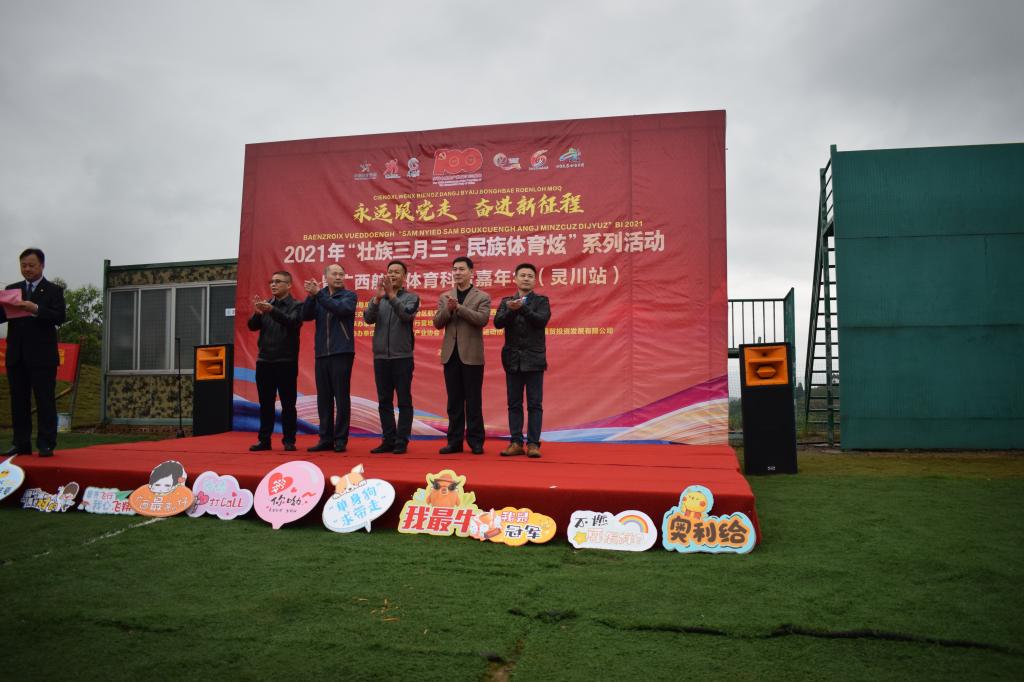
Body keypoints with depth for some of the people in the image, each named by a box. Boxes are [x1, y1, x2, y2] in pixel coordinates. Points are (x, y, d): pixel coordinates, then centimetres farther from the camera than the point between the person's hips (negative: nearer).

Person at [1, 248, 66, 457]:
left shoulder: (53, 291, 4)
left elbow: (60, 317, -9)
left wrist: (36, 309, -23)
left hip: (42, 356, -4)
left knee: (45, 401, -3)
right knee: (18, 401, 6)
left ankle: (46, 445, 0)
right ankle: (21, 444, 12)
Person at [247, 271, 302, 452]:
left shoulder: (296, 306, -1)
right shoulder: (266, 304, 13)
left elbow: (292, 323, -19)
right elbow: (252, 326, 5)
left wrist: (272, 310, -32)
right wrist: (257, 313, -16)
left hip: (286, 362, -4)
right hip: (264, 361, 4)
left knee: (288, 404, 1)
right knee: (265, 403, 8)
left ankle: (289, 440, 8)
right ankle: (264, 440, 14)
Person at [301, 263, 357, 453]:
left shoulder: (349, 296, 3)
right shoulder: (318, 296, 12)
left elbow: (340, 309, -16)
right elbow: (306, 316, -1)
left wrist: (318, 293, -17)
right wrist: (311, 295, -15)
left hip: (342, 353, -4)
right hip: (321, 353, 4)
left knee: (341, 397, -3)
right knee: (323, 398, 6)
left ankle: (340, 440, 3)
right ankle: (326, 439, 13)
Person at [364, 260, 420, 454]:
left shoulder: (411, 297, 3)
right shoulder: (377, 299, 11)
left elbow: (406, 315, -16)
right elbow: (368, 318, -5)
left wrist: (391, 295, -23)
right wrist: (378, 298, -19)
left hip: (402, 357, -3)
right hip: (380, 357, 4)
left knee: (404, 401, -1)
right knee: (384, 401, 7)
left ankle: (402, 441, 4)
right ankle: (388, 440, 15)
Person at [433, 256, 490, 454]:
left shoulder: (482, 297, 1)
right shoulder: (445, 297, 13)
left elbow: (482, 319, -15)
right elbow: (437, 323, 5)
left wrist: (458, 307, -18)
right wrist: (448, 309, -13)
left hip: (471, 356, -4)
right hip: (451, 355, 4)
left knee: (473, 401, 1)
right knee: (454, 401, 8)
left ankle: (476, 441, 8)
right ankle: (455, 441, 15)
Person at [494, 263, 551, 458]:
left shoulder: (541, 301, 4)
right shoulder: (506, 301, 10)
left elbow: (542, 320, -14)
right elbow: (498, 323, -5)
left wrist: (522, 308, -24)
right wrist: (511, 310, -22)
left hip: (534, 359, -2)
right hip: (513, 360, 2)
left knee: (535, 404, -1)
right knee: (514, 404, 6)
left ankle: (533, 443, 4)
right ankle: (516, 442, 12)